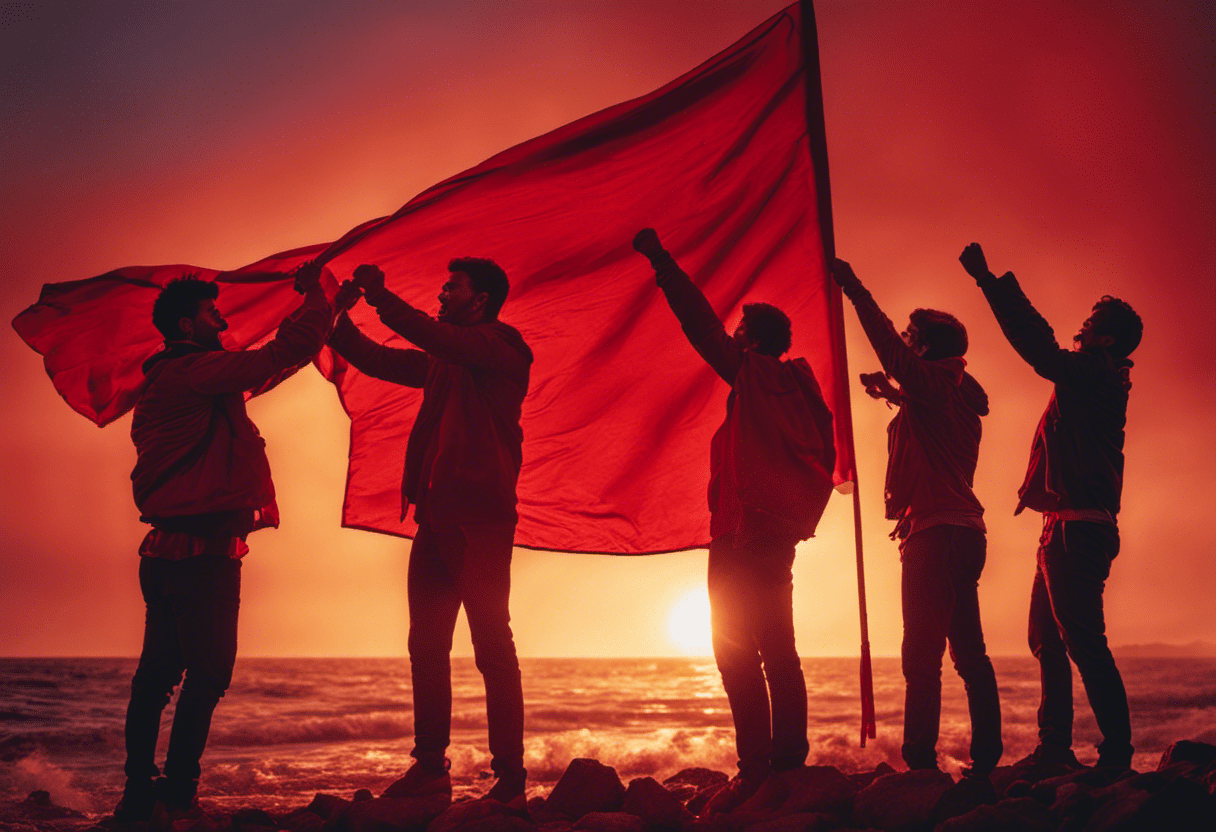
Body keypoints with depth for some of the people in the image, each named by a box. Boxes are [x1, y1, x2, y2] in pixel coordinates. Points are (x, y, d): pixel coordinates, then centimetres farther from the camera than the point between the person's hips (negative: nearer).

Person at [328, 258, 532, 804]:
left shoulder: (500, 347, -4)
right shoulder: (443, 363, 21)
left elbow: (435, 338, -20)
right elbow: (376, 359, 26)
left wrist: (379, 296, -12)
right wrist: (338, 316, 13)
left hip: (480, 519, -9)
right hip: (436, 515, 9)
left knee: (492, 647, -7)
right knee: (426, 646, 9)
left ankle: (510, 779, -2)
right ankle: (429, 769, 17)